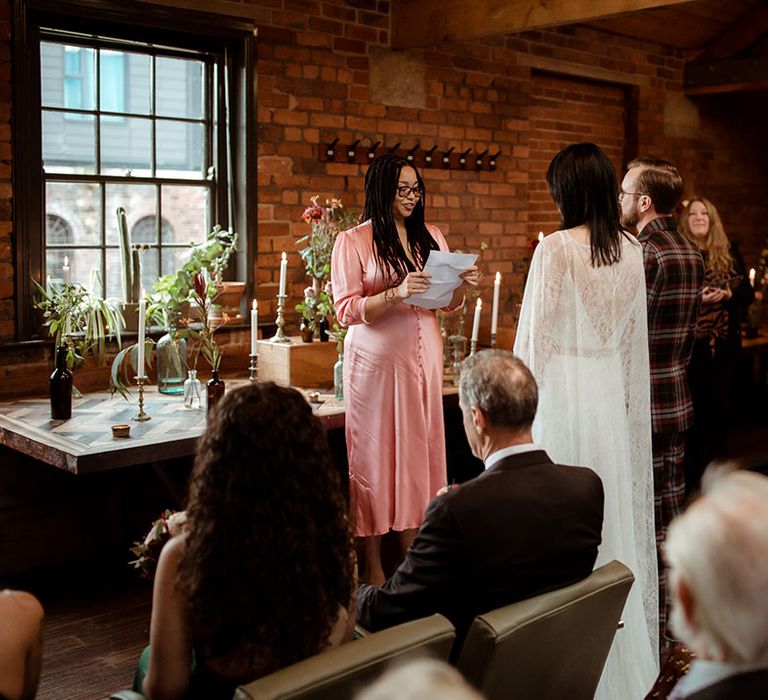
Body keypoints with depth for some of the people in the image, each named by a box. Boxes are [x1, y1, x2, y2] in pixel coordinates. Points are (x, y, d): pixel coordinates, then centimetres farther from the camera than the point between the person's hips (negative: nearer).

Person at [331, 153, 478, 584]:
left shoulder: (431, 237, 12)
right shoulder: (353, 241, -4)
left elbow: (451, 304, 17)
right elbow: (347, 311, -10)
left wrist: (464, 286, -4)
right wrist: (397, 293, -23)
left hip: (424, 354, 5)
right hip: (377, 358, -5)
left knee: (419, 449, 6)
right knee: (375, 453, -1)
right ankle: (373, 566, 8)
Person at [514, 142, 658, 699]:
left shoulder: (556, 249, -14)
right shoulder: (632, 251, 4)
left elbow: (537, 336, -11)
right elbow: (634, 333, 10)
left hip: (564, 389, -6)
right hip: (615, 393, 6)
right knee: (615, 507, 14)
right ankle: (625, 652, 28)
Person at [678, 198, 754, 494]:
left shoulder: (729, 252, 8)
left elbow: (748, 293, 7)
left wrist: (727, 294, -12)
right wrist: (694, 297, -21)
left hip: (723, 343, 3)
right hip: (689, 343, -3)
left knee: (720, 405, 7)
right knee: (693, 408, 1)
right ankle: (691, 475, 12)